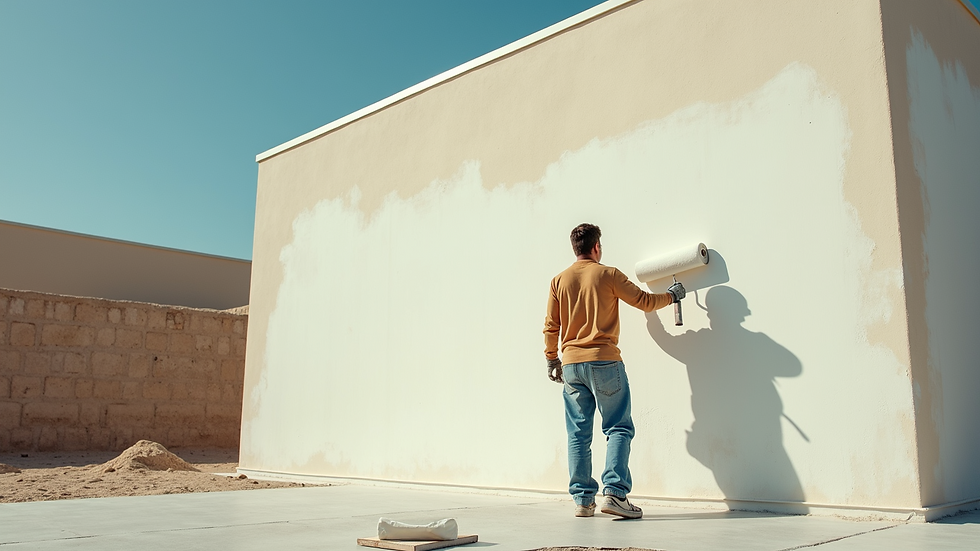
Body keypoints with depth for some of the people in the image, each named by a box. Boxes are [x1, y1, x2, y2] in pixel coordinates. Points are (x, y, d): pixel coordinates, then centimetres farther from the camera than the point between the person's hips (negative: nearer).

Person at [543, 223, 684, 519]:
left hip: (571, 364, 4)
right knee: (618, 428, 2)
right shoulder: (608, 275, -2)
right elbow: (645, 301, 6)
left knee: (578, 434, 7)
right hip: (604, 361, -4)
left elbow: (551, 326, 9)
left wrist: (552, 359, 20)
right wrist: (671, 295, 24)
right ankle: (614, 492, -8)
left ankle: (582, 499, 9)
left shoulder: (559, 281, 8)